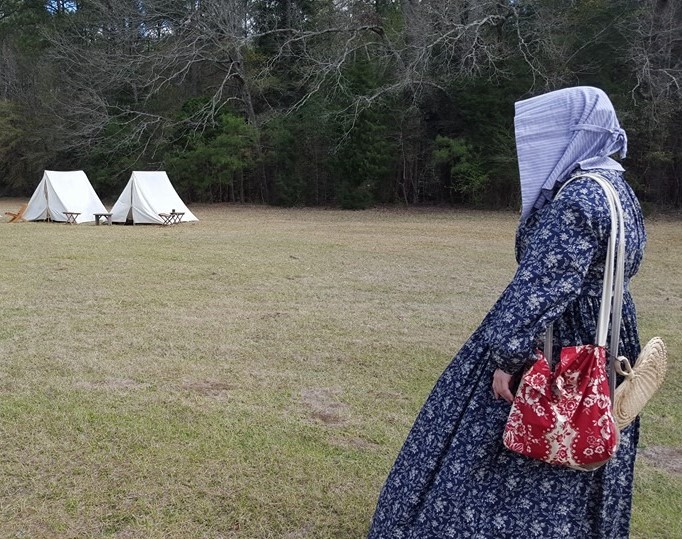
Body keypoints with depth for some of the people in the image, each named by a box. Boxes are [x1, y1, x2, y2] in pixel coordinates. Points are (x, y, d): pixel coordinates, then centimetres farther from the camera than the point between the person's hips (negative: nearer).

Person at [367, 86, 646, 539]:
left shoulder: (575, 200, -22)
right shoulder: (616, 188, 8)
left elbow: (541, 288, -25)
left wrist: (508, 355, -22)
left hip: (557, 352, -9)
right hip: (599, 345, 9)